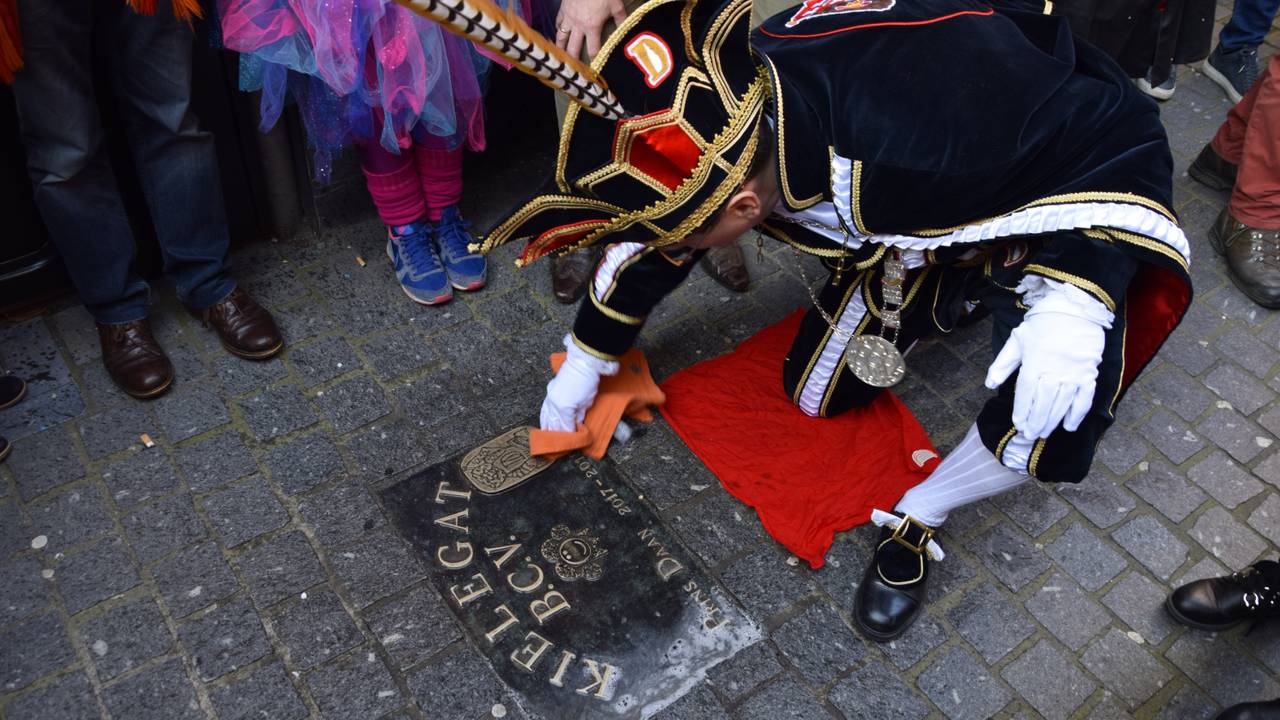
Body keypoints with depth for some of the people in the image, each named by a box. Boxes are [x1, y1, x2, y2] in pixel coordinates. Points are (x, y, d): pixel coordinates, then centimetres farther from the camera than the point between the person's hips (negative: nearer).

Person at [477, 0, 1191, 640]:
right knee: (818, 395, 8)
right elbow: (655, 239, -4)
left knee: (1050, 426, -28)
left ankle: (916, 521, 2)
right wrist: (587, 359, 7)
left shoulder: (932, 119, -46)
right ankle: (953, 292, 30)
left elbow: (1124, 139, -29)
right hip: (916, 218, 5)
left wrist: (1074, 300, -41)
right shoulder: (723, 100, -24)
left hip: (1046, 215, -5)